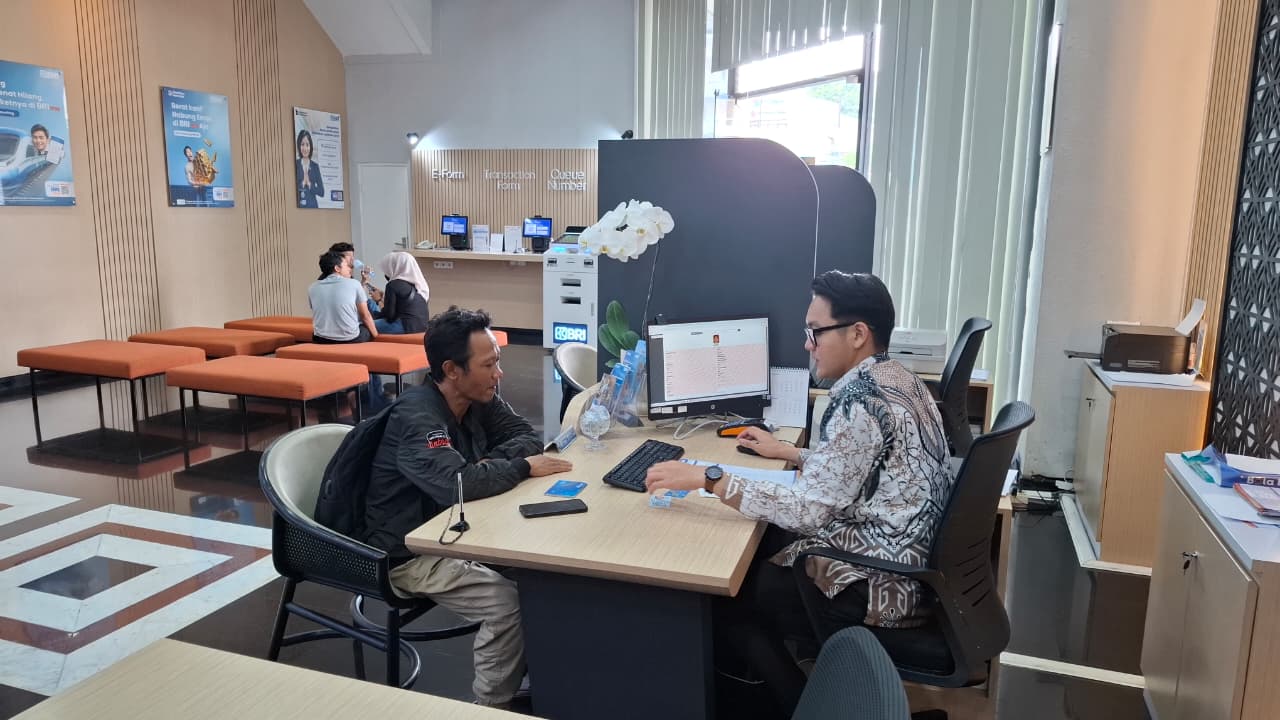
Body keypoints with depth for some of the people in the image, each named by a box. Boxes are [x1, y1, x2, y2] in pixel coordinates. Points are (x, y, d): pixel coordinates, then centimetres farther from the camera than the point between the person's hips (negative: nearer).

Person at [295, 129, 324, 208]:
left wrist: (310, 185, -9)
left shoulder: (315, 166, 7)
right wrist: (302, 184, -15)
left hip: (312, 206, 1)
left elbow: (322, 192, 3)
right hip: (298, 206, -1)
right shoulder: (295, 164, 3)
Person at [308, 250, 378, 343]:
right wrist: (375, 335, 17)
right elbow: (365, 316, 1)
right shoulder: (354, 284, -4)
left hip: (321, 340, 3)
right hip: (350, 340, -3)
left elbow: (316, 316, 17)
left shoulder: (312, 288, 5)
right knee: (368, 329, 27)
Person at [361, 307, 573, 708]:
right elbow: (456, 483, -40)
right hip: (409, 552, -8)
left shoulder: (479, 399, -2)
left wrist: (495, 463, -19)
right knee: (510, 602, -24)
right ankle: (492, 705, -1)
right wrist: (521, 468, -25)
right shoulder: (417, 418, -27)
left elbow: (527, 436, 2)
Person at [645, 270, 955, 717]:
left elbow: (808, 511, -28)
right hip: (909, 562, 10)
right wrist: (787, 453, 21)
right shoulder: (896, 380, 6)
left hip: (877, 583, -10)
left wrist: (708, 478, -26)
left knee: (722, 596, 2)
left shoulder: (861, 400, -25)